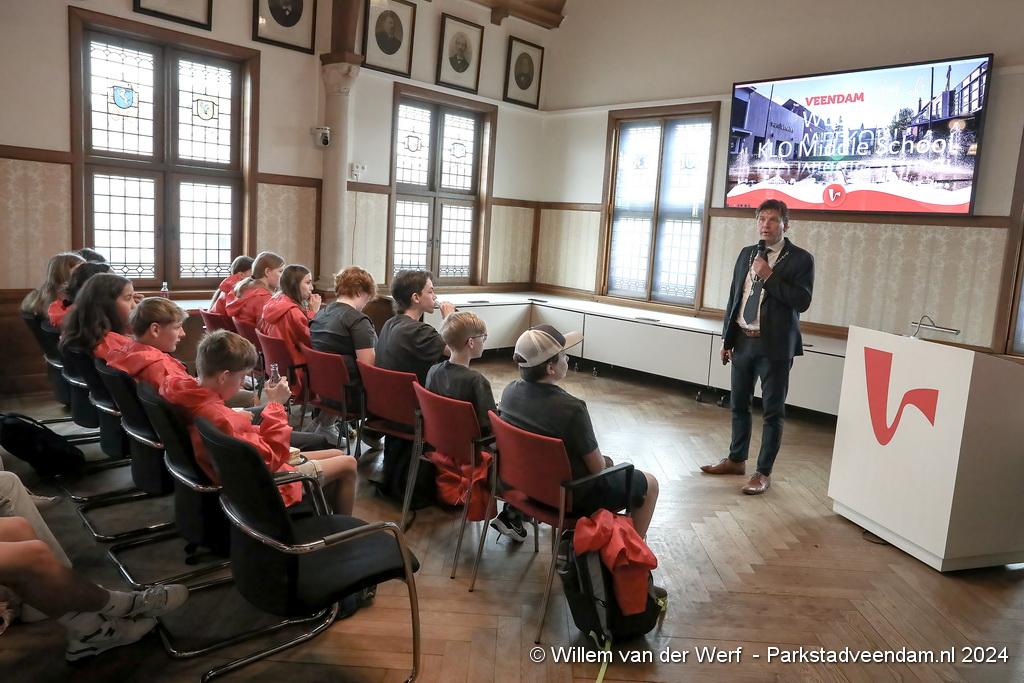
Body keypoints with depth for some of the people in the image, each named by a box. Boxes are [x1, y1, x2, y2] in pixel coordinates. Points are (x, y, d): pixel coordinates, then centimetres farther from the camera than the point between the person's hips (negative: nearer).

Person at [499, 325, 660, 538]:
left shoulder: (510, 392, -12)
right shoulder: (571, 409, -33)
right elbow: (597, 468, -20)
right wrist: (605, 461, 4)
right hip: (572, 499, -7)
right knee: (650, 484, 14)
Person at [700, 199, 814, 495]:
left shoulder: (800, 259, -5)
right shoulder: (746, 254, 11)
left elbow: (802, 301, -16)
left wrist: (769, 276, -18)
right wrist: (726, 338, 12)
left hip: (774, 345, -5)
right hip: (742, 341, 6)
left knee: (773, 411, 3)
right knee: (739, 405, 16)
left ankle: (764, 473, 13)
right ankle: (736, 460, 31)